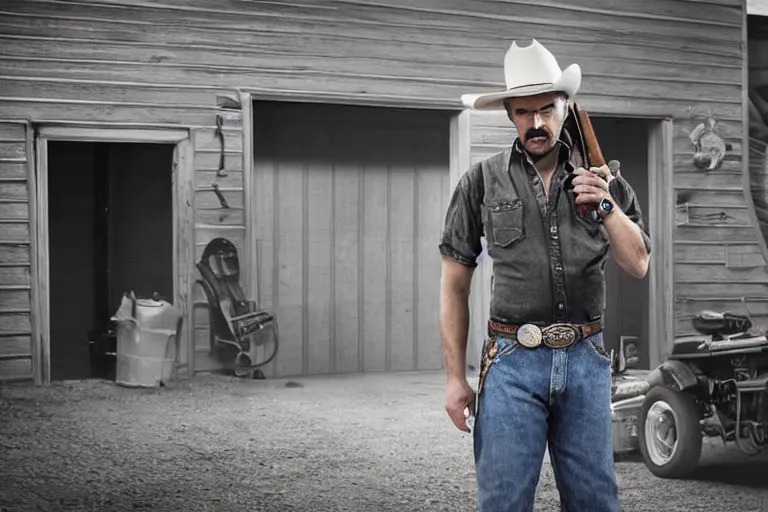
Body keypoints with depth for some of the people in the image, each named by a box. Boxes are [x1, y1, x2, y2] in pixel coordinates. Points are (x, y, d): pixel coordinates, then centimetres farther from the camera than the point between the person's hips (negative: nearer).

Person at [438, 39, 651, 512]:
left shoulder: (601, 178, 9)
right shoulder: (482, 183, 2)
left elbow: (638, 265, 6)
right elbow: (454, 284, 5)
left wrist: (606, 206, -9)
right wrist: (455, 377, 1)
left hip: (586, 360, 2)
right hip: (513, 361, -2)